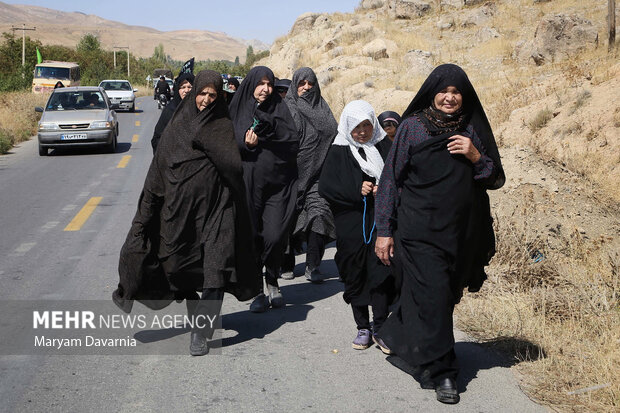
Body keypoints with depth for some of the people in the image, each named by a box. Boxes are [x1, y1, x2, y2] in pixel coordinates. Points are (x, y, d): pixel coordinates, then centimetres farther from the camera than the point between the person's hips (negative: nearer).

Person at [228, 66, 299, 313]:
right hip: (248, 183, 0)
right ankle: (258, 291, 10)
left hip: (277, 183, 0)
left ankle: (272, 284, 15)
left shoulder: (279, 108, 9)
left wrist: (261, 138, -15)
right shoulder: (237, 110, 9)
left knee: (274, 236, -7)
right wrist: (245, 143, -17)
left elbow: (293, 141, -3)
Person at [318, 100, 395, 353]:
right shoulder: (338, 152, 3)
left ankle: (380, 329, 4)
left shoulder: (385, 147, 7)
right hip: (351, 225, 0)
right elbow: (325, 187, -3)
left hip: (381, 222, 0)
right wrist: (357, 191, -13)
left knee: (380, 273, -6)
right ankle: (363, 328, 19)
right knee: (355, 276, 7)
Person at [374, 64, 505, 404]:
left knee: (445, 296, 13)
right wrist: (384, 230, -7)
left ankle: (398, 336, 37)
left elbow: (496, 180, 7)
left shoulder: (473, 130, 6)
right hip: (420, 231, -4)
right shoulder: (412, 127, -3)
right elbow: (391, 178, -3)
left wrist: (475, 157, -13)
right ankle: (441, 372, 2)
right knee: (432, 297, -8)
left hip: (461, 232, 4)